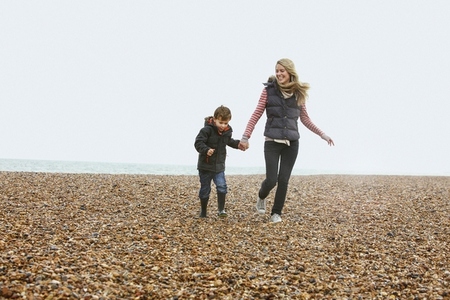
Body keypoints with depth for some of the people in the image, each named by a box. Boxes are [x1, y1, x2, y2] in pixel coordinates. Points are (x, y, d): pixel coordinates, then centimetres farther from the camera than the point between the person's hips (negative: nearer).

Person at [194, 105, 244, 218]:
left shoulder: (227, 131, 2)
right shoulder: (207, 130, -18)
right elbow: (198, 142, -22)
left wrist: (237, 144, 9)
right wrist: (206, 150, -38)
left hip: (219, 166, 4)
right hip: (205, 165, -4)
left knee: (222, 186, -12)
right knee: (205, 190, 6)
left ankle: (221, 209, 0)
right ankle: (203, 212, 22)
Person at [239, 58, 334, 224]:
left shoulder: (298, 93, 5)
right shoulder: (269, 90, -3)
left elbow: (305, 119, 15)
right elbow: (256, 115, -2)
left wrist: (322, 134, 13)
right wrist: (245, 136, -9)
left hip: (292, 143, 2)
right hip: (272, 142, -2)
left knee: (283, 180, 2)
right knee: (271, 180, -5)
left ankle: (276, 213, 18)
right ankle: (261, 198, 29)